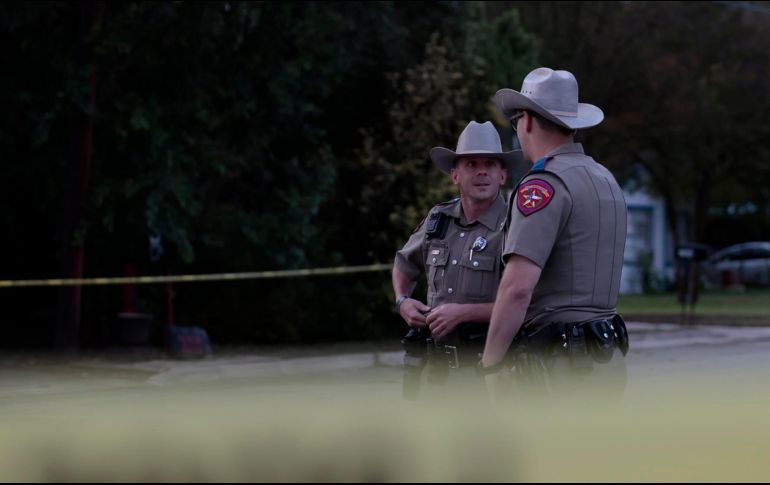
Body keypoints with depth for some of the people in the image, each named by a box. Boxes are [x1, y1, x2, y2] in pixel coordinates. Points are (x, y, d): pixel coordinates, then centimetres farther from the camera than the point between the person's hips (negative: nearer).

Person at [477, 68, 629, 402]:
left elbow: (517, 287, -22)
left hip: (559, 363, -9)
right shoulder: (606, 180, 17)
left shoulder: (543, 185, -12)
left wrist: (491, 363, -15)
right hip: (606, 358, 9)